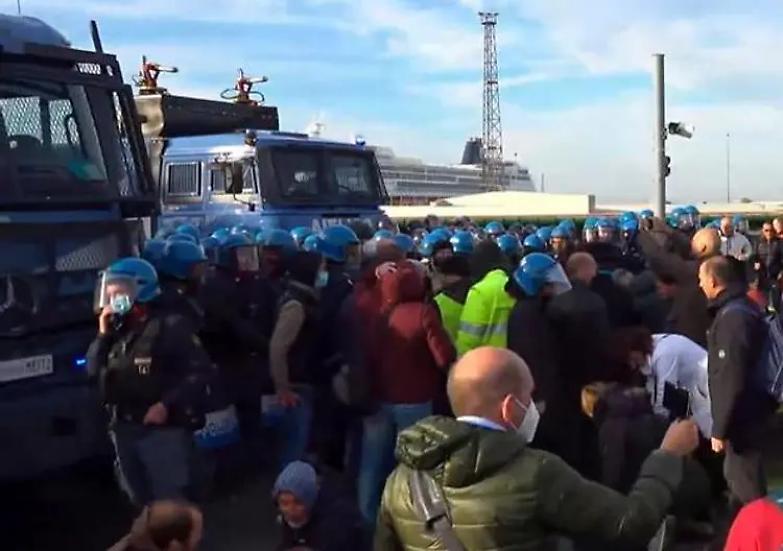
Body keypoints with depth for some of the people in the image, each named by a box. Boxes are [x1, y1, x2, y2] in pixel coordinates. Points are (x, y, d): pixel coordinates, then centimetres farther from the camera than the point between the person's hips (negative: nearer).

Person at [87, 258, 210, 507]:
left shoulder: (170, 325, -10)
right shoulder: (115, 329, 12)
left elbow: (198, 371, -15)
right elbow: (93, 370, 11)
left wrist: (167, 404, -21)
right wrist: (103, 335, -2)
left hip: (164, 428, -7)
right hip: (124, 428, 7)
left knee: (170, 501, -3)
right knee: (139, 501, 17)